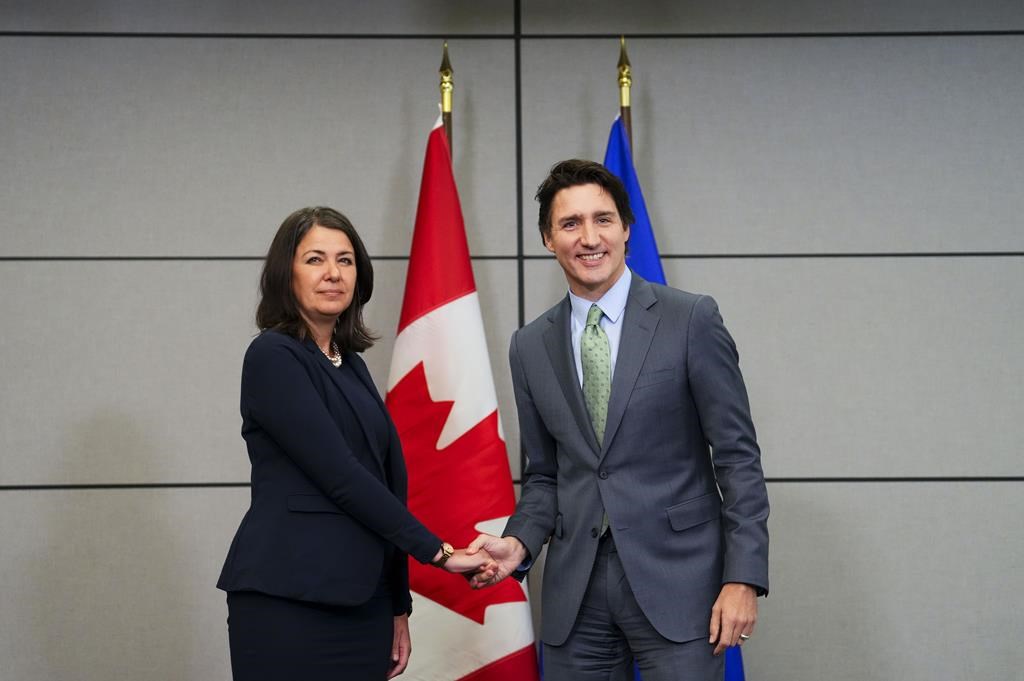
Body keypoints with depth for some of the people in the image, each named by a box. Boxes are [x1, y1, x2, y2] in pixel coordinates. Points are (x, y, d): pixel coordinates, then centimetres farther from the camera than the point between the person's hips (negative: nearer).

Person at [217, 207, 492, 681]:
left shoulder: (349, 363, 15)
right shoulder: (273, 356, -9)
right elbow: (339, 476, -15)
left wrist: (398, 606, 15)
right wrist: (434, 550, -11)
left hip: (362, 601, 7)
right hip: (288, 602, -7)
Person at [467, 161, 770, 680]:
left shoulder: (692, 320, -4)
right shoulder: (530, 346, 8)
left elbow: (737, 458, -4)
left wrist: (743, 578, -10)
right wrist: (519, 542, -4)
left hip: (675, 579, -3)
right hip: (574, 590, 3)